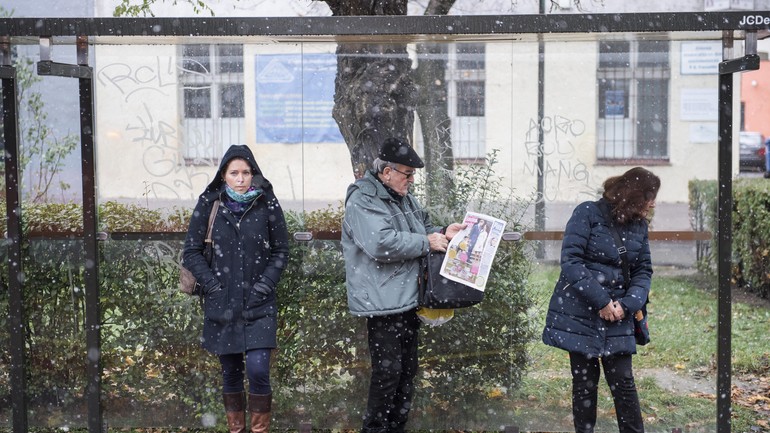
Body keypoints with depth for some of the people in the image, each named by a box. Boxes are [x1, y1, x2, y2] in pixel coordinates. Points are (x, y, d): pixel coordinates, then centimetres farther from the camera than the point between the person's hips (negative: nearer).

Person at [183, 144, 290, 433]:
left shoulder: (267, 204, -3)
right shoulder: (209, 204, -2)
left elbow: (281, 250, 4)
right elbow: (191, 251, 3)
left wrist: (265, 284, -7)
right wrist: (212, 284, -6)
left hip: (258, 304, -1)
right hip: (222, 303, 1)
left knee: (258, 369, -11)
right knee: (231, 372, 9)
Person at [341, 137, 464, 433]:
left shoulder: (404, 197, 14)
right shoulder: (363, 201, -15)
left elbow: (423, 225, 28)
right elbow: (382, 243, -28)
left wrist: (442, 232, 6)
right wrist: (426, 242, -19)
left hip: (409, 299, 9)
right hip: (384, 303, -9)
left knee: (407, 369, 15)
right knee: (388, 371, -7)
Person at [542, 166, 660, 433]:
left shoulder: (639, 226, 9)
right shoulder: (588, 213, -9)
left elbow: (643, 271, 9)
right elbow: (570, 261, -15)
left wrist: (627, 304, -10)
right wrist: (601, 301, -18)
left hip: (617, 315, 4)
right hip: (580, 314, -4)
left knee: (623, 382, 1)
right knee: (585, 382, 4)